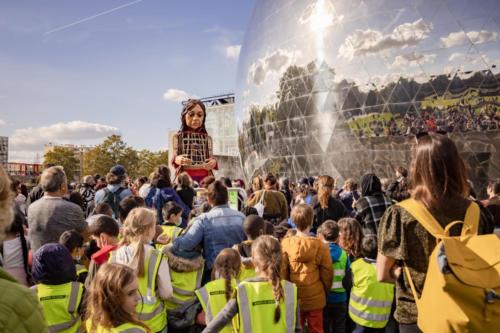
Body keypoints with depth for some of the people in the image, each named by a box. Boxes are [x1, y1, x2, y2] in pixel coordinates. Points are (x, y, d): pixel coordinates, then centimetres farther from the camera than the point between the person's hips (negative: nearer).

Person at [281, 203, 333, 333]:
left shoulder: (285, 244, -12)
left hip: (293, 298, 1)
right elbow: (327, 273, -6)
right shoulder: (319, 245, -14)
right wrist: (325, 291, 13)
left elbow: (281, 272, -7)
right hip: (315, 298, 0)